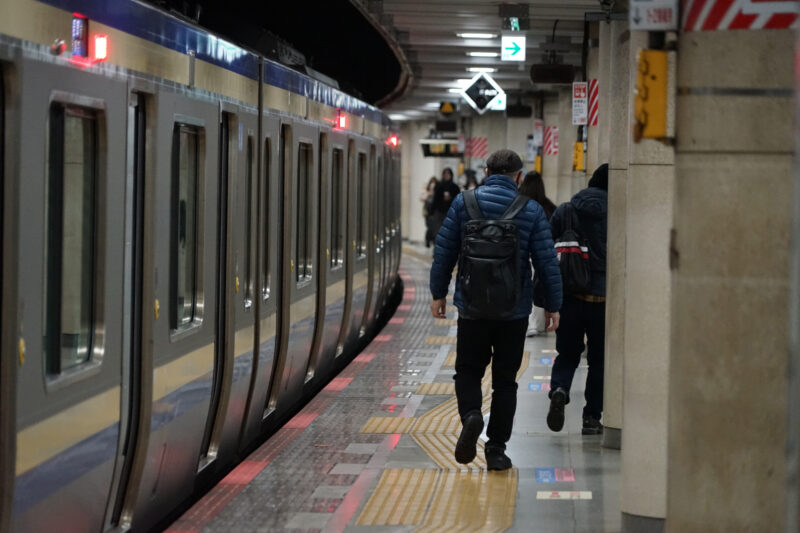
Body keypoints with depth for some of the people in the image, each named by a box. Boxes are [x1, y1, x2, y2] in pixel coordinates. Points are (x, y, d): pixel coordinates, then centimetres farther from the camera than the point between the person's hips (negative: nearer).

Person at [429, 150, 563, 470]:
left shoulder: (464, 202, -2)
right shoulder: (531, 211, -3)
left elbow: (444, 252, 0)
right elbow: (547, 262, -3)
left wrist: (438, 293, 10)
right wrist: (553, 305, 6)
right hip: (515, 311, 0)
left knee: (468, 370, 15)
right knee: (504, 379, 9)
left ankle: (470, 415, -14)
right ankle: (496, 449, 9)